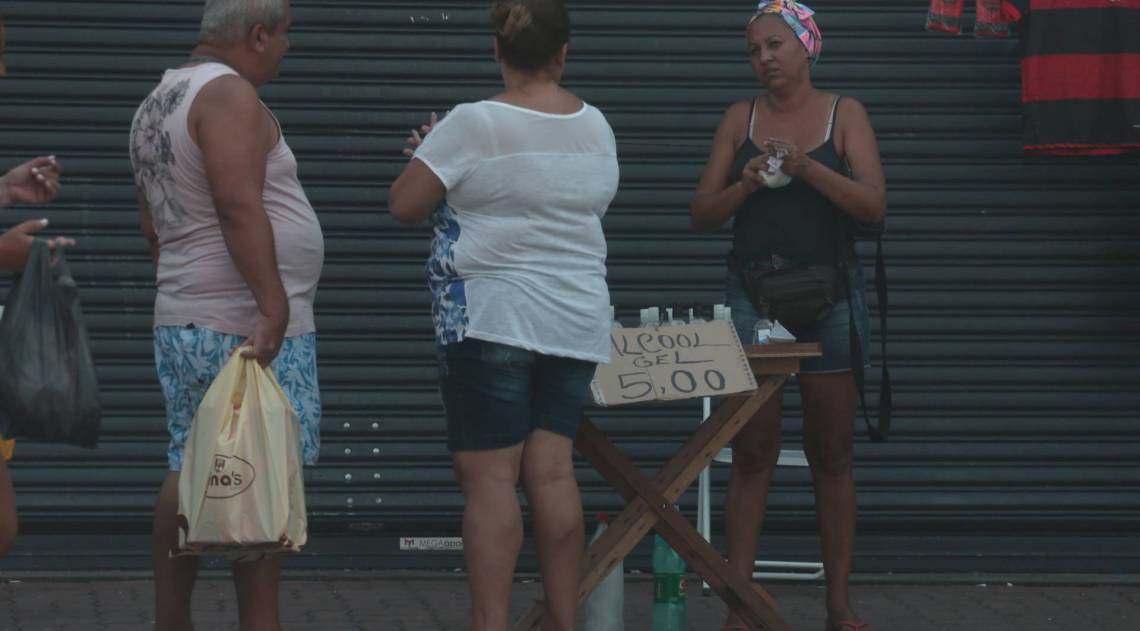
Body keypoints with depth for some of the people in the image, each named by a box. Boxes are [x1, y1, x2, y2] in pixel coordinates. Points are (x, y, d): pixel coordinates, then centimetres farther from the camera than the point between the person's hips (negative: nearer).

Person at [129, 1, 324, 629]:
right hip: (247, 328, -9)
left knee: (189, 477, 11)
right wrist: (273, 305, -27)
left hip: (182, 319, 9)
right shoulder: (229, 95, -13)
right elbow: (240, 206, -23)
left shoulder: (156, 104, 18)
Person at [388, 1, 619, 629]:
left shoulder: (473, 124, -12)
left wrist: (427, 156, 12)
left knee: (489, 477, -5)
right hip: (577, 320, 5)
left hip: (493, 317, -5)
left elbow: (404, 205, -9)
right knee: (552, 469, 6)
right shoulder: (596, 127, 7)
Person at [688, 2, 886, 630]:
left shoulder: (844, 113, 2)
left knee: (832, 454, 3)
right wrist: (745, 184, -13)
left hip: (830, 293, -1)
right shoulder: (740, 118, 7)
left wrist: (807, 167, -20)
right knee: (752, 453, -1)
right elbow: (701, 212, 6)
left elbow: (874, 205, -8)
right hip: (754, 291, 1)